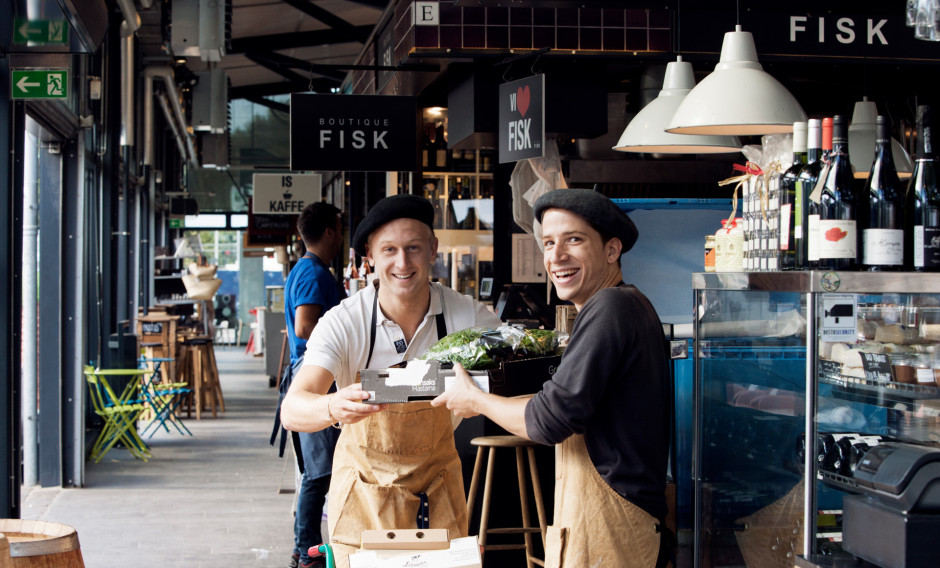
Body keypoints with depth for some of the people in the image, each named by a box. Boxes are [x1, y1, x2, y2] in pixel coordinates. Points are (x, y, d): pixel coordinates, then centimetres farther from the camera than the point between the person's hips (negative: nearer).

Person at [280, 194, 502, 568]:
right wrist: (334, 407, -50)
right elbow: (292, 410, -26)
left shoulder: (466, 316, -14)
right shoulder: (344, 323, -19)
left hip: (438, 488, 2)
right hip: (365, 487, -2)